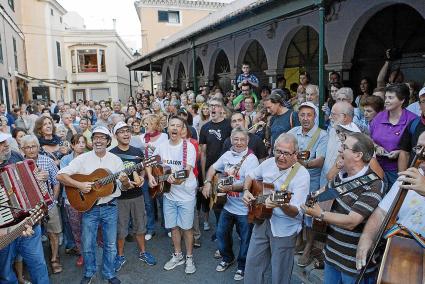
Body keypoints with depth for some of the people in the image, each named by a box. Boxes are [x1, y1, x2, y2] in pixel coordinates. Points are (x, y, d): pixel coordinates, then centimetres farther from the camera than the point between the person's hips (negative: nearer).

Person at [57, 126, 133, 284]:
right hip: (89, 207, -1)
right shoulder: (83, 159, -6)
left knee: (110, 244, 11)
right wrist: (79, 185, -22)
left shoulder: (116, 160, -1)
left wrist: (125, 182, -21)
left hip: (110, 207, 1)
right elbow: (60, 176, -10)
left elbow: (125, 187, 2)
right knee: (88, 245, 10)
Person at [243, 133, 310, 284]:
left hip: (284, 229, -5)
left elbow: (296, 212, -25)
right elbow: (251, 176, 16)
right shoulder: (269, 163, -3)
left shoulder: (302, 175, -21)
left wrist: (282, 205, -46)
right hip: (262, 220, 5)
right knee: (252, 263, 16)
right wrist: (246, 191, -3)